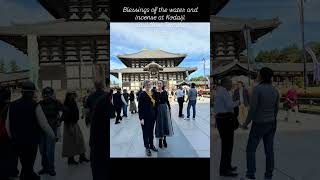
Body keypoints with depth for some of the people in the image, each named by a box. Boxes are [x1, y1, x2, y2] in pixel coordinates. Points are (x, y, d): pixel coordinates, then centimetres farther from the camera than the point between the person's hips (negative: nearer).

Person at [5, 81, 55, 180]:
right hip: (30, 142, -5)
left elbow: (7, 125, 6)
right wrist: (53, 136, 2)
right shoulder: (35, 106, -14)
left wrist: (13, 138, 21)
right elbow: (44, 124, -13)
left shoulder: (12, 105, 0)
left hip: (16, 142, 5)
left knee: (26, 164, 22)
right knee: (27, 166, 7)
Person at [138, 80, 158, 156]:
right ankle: (147, 148, 14)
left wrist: (155, 115, 8)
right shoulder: (142, 94, -10)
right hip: (145, 116, -6)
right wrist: (141, 118, -18)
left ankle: (151, 145, 28)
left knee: (151, 131, 16)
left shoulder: (152, 93, 7)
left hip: (152, 116, 6)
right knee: (146, 132, 4)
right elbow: (140, 107, -13)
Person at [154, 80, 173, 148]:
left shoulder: (165, 92, 4)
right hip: (158, 109, -2)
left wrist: (169, 108, 4)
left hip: (165, 108, 2)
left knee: (166, 123, 6)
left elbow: (167, 101, 8)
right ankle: (160, 140, 15)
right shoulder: (155, 92, -3)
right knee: (159, 124, 3)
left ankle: (164, 139, 19)